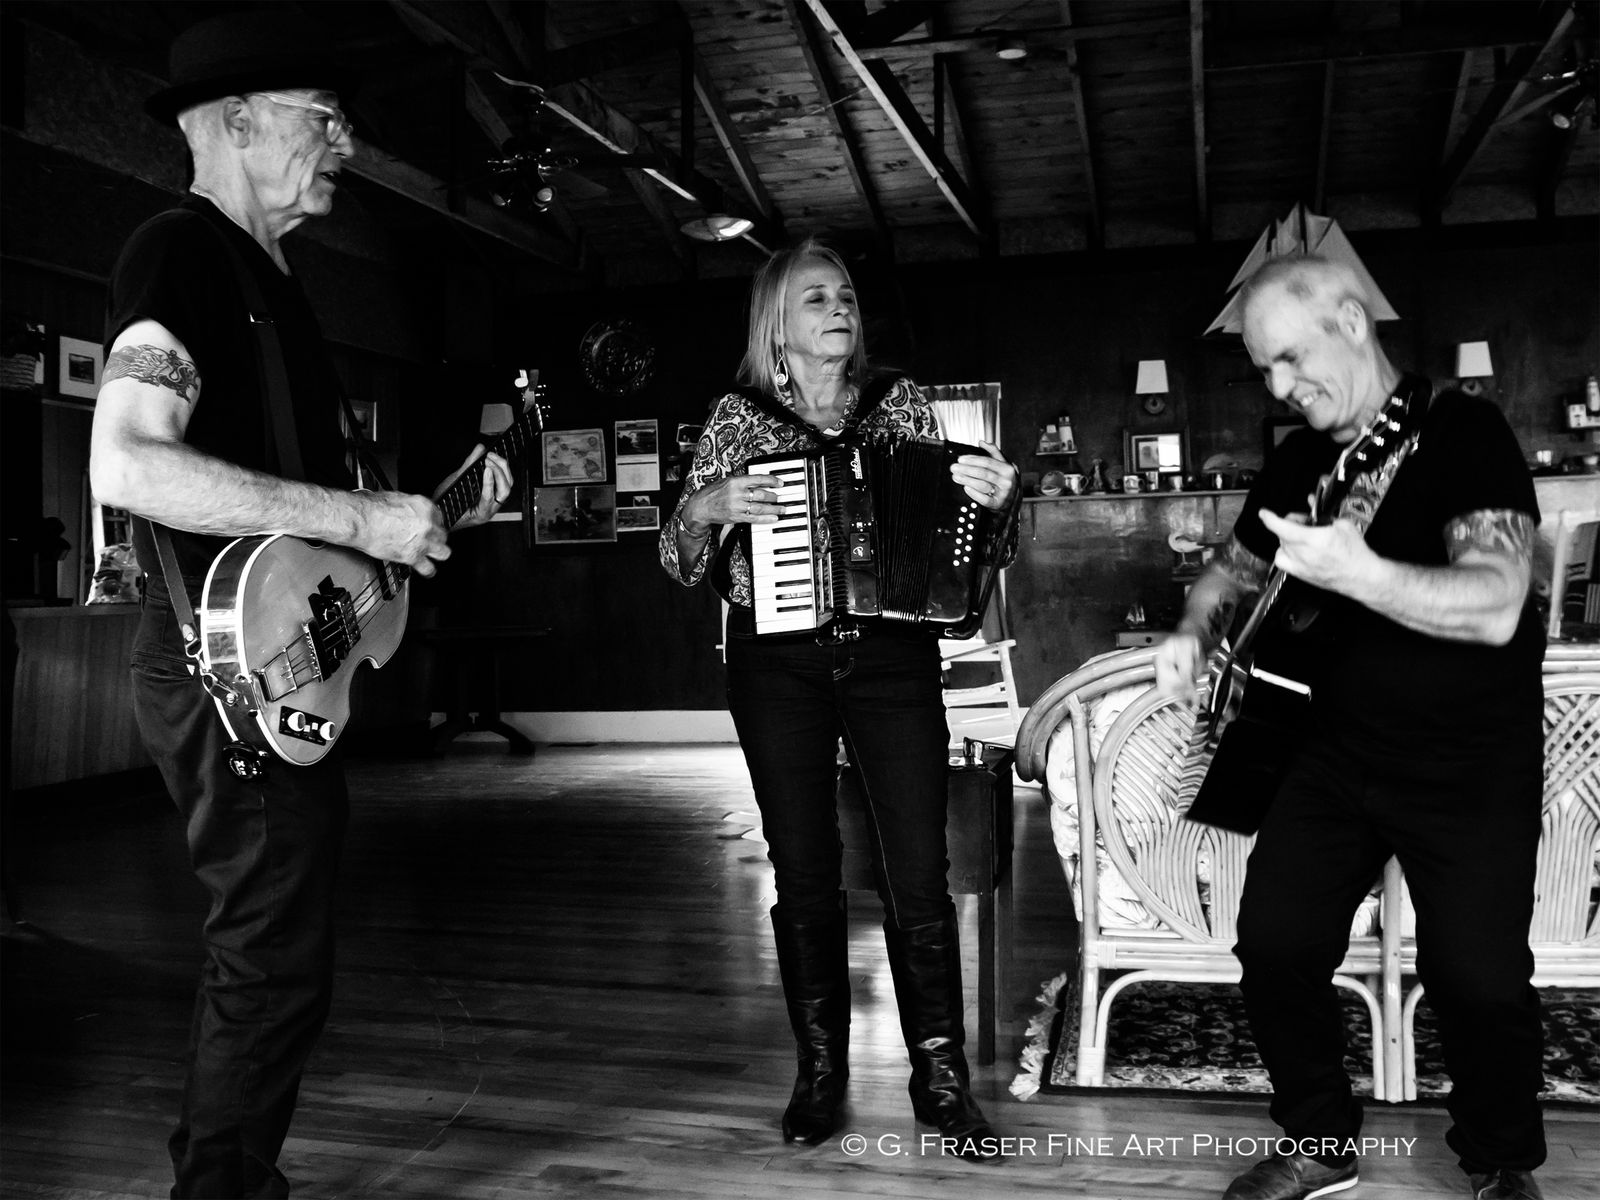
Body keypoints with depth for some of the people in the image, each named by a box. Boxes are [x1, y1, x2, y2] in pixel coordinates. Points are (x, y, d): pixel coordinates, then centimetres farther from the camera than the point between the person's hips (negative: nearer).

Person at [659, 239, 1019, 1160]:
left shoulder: (903, 403, 8)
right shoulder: (739, 417, 5)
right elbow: (681, 562, 5)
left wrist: (994, 497, -10)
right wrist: (705, 505, -15)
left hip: (892, 659, 0)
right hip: (778, 668, 0)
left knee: (920, 872, -3)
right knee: (804, 876, 6)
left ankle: (942, 1076, 11)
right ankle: (820, 1068, 21)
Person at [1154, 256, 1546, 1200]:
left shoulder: (1463, 431, -14)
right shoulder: (1299, 460, 6)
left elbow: (1496, 607, -27)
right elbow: (1237, 566, 21)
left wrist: (1356, 572, -41)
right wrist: (1196, 634, 0)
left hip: (1474, 767, -5)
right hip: (1339, 753, 6)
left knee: (1481, 979, -7)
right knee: (1274, 940, 0)